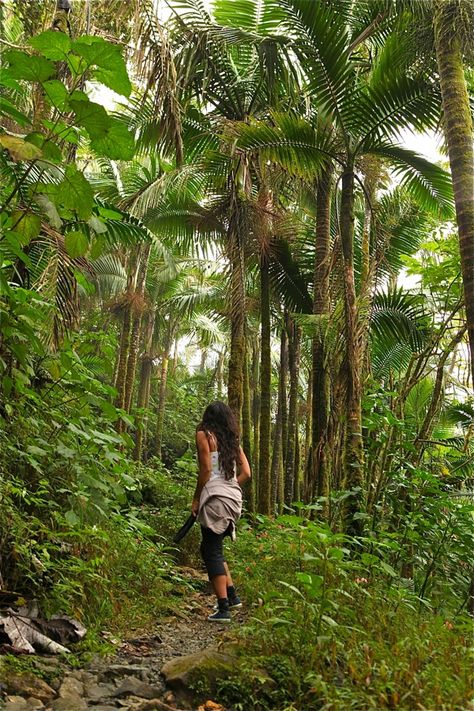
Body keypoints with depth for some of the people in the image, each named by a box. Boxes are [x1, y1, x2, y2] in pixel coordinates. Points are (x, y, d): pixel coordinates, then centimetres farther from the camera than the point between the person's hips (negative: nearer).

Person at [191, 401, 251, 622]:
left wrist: (196, 499, -1)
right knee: (210, 548, 21)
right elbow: (246, 473, 11)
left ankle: (223, 608, 2)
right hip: (234, 498, 7)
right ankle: (232, 595, 22)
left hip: (216, 498, -7)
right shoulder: (233, 440, 15)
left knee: (212, 552, 1)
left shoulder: (204, 434, -2)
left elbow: (206, 469, -9)